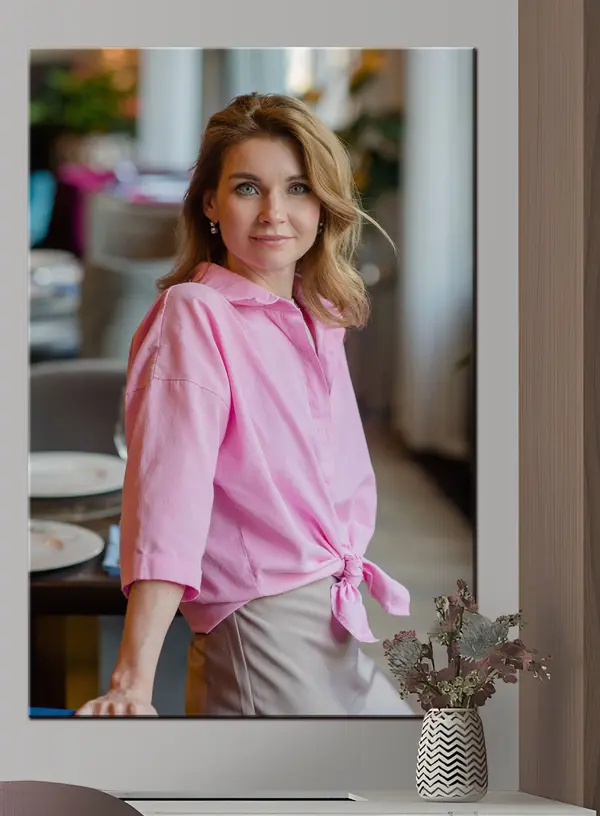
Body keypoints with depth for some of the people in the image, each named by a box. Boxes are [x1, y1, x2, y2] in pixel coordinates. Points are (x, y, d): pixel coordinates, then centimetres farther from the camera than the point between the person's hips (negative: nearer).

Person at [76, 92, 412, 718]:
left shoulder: (320, 318, 12)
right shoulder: (193, 313, -12)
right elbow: (169, 500, -23)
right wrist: (134, 682, -30)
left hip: (340, 633, 8)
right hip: (266, 636, -8)